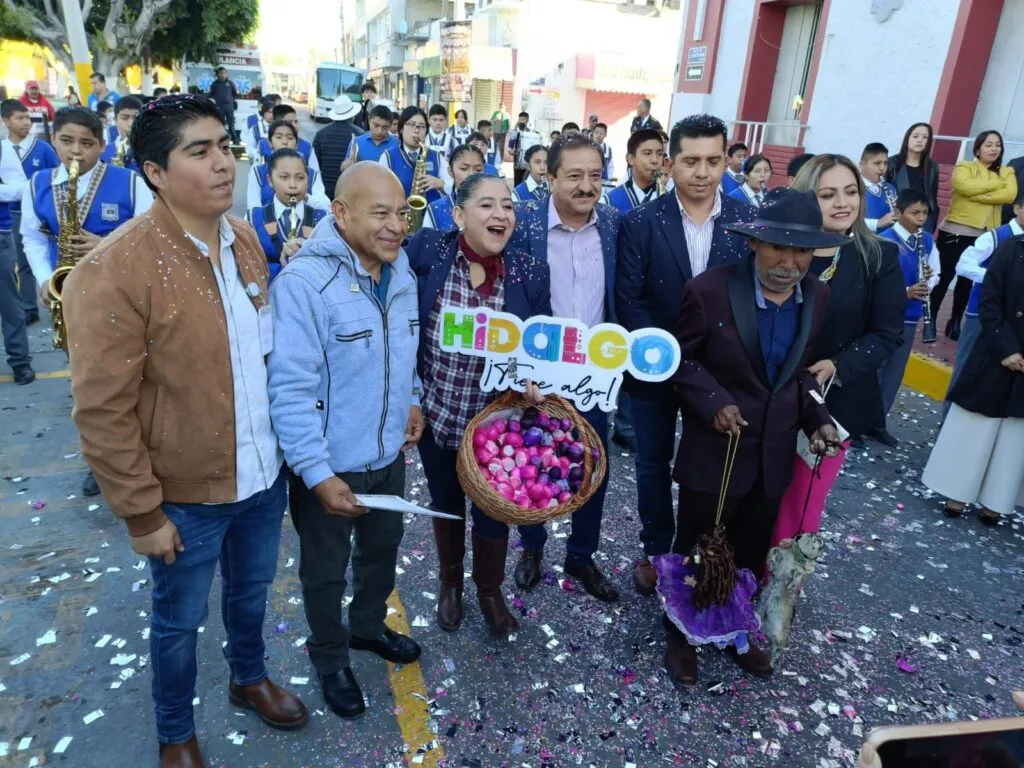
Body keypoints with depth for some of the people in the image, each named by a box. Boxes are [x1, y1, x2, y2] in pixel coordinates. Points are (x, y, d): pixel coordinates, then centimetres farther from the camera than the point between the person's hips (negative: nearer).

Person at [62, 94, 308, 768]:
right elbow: (103, 412, -19)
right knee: (181, 619, 19)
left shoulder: (245, 239, -1)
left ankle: (250, 678, 55)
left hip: (264, 474, 5)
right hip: (186, 493, -5)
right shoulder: (114, 271, -22)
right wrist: (142, 512, -14)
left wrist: (282, 442, 11)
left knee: (251, 591, 27)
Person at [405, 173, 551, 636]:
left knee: (493, 509, 14)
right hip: (435, 414, 1)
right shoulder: (426, 250, -13)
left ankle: (489, 591, 43)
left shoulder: (531, 273, -10)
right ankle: (450, 582, 48)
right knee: (445, 503, 22)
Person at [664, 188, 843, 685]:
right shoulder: (711, 290, -18)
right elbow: (680, 357, -8)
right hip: (714, 451, -4)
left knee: (751, 556, 22)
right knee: (695, 551, 13)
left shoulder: (818, 297, -1)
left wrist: (817, 418, -6)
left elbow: (802, 369, 9)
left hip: (774, 453, 5)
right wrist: (713, 401, -21)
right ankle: (680, 635, 37)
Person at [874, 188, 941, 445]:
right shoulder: (884, 240, -14)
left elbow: (935, 274, 14)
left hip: (909, 317, 6)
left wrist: (929, 282, -9)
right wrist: (905, 291, -28)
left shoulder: (927, 241, 6)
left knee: (894, 372, 12)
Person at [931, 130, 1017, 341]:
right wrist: (997, 182, -9)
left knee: (967, 281, 9)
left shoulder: (1007, 172, 12)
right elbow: (965, 186, -20)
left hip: (985, 237, 4)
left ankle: (954, 323, 19)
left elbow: (1010, 195, -8)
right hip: (955, 232, -4)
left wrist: (977, 195, -16)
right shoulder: (964, 167, 2)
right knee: (944, 278, -3)